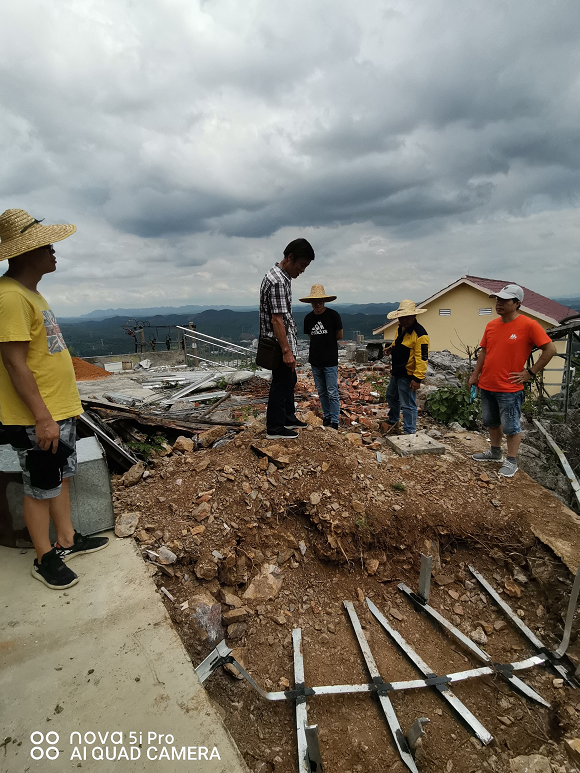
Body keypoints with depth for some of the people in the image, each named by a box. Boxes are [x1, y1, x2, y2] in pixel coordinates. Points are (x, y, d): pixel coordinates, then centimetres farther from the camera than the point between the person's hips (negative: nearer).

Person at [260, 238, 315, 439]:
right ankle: (274, 429, 13)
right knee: (280, 384, 1)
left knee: (289, 381, 20)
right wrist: (286, 351, -26)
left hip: (285, 342, 10)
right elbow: (276, 319, -26)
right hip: (280, 345, -10)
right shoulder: (278, 281, -21)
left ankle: (288, 419, 34)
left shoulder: (281, 276, 12)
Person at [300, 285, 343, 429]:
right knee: (321, 392, 13)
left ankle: (334, 421, 6)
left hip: (330, 361, -5)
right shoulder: (308, 318, 6)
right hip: (315, 361, 5)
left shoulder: (333, 315, -7)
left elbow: (339, 336, 0)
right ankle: (326, 417, 26)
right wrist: (323, 340, 6)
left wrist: (324, 340, 5)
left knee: (332, 393, -2)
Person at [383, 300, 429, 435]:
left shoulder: (420, 334, -21)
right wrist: (392, 348, 5)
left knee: (408, 405, -3)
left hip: (407, 376, -10)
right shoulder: (401, 329, 9)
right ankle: (393, 421, 47)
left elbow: (422, 358, -25)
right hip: (396, 372, 10)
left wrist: (417, 378, -28)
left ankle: (410, 432, 10)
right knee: (391, 396, 26)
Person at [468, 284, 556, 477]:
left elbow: (550, 349, -11)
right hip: (487, 386, 7)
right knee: (491, 422, 19)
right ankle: (495, 452, 37)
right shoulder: (491, 325, 6)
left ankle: (511, 461, 19)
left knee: (510, 427, 4)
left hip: (509, 389, -6)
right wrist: (475, 375, 11)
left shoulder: (529, 325, -13)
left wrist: (530, 372, -11)